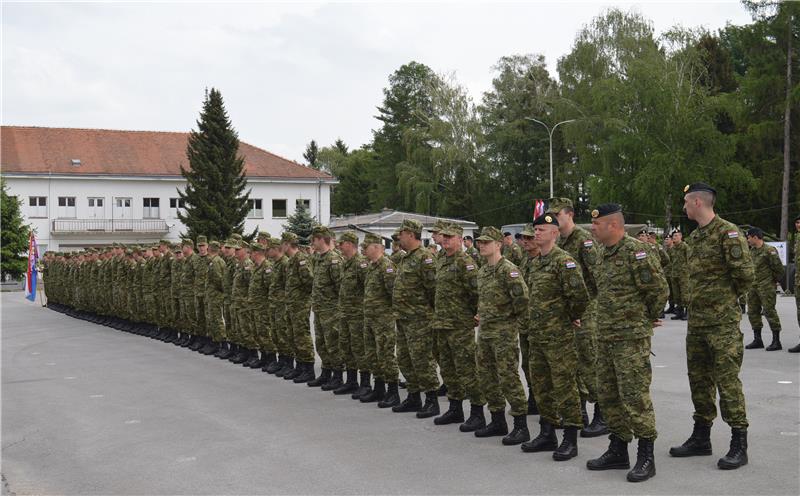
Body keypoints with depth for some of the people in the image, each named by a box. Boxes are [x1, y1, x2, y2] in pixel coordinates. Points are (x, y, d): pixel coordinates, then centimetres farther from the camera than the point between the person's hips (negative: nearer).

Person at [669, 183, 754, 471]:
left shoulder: (728, 233, -13)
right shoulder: (694, 236, 14)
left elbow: (745, 273, -16)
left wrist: (729, 296, -2)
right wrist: (697, 299, 13)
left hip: (722, 321, -9)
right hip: (696, 320, 9)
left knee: (727, 379, -6)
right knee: (699, 379, 14)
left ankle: (739, 445, 1)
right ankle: (701, 438, 24)